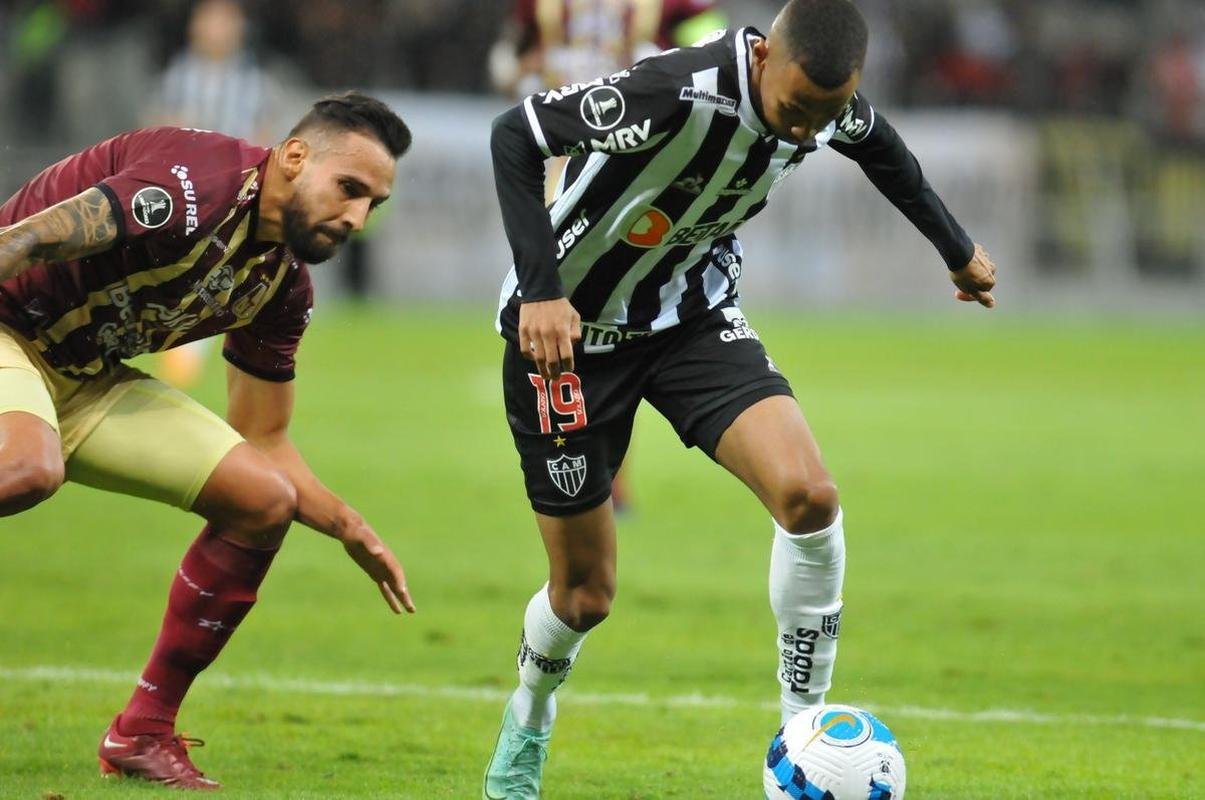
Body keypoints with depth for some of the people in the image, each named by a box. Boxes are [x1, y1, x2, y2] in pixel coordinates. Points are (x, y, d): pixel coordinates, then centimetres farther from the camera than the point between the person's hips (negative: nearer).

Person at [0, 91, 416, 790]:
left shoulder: (284, 286, 5)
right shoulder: (199, 182, -23)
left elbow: (265, 441, 16)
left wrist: (354, 533, 3)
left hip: (86, 381, 9)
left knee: (264, 499, 1)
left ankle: (145, 732, 6)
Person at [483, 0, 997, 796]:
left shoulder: (829, 103, -13)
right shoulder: (678, 95, -35)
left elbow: (876, 142, 13)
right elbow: (516, 135, -28)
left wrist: (956, 247, 24)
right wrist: (541, 290, -35)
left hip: (692, 313, 5)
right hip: (566, 326, -5)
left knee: (809, 496, -20)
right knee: (586, 594, 4)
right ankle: (528, 720, 39)